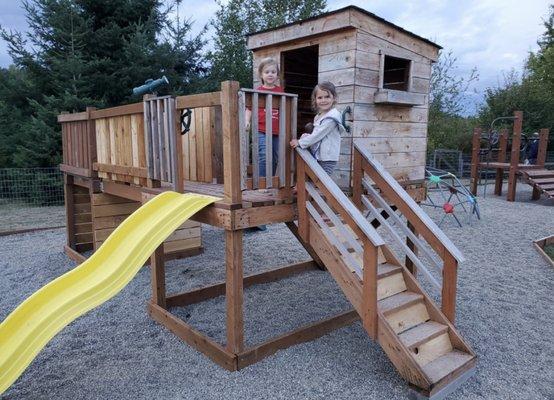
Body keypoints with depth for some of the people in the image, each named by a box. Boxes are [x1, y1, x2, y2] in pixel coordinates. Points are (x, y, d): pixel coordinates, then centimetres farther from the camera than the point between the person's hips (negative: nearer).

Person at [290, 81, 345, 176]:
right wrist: (307, 136, -1)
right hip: (318, 156, 9)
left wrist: (300, 142, -11)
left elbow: (318, 135, -19)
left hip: (327, 158, -9)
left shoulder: (332, 117, -16)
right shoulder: (319, 116, 13)